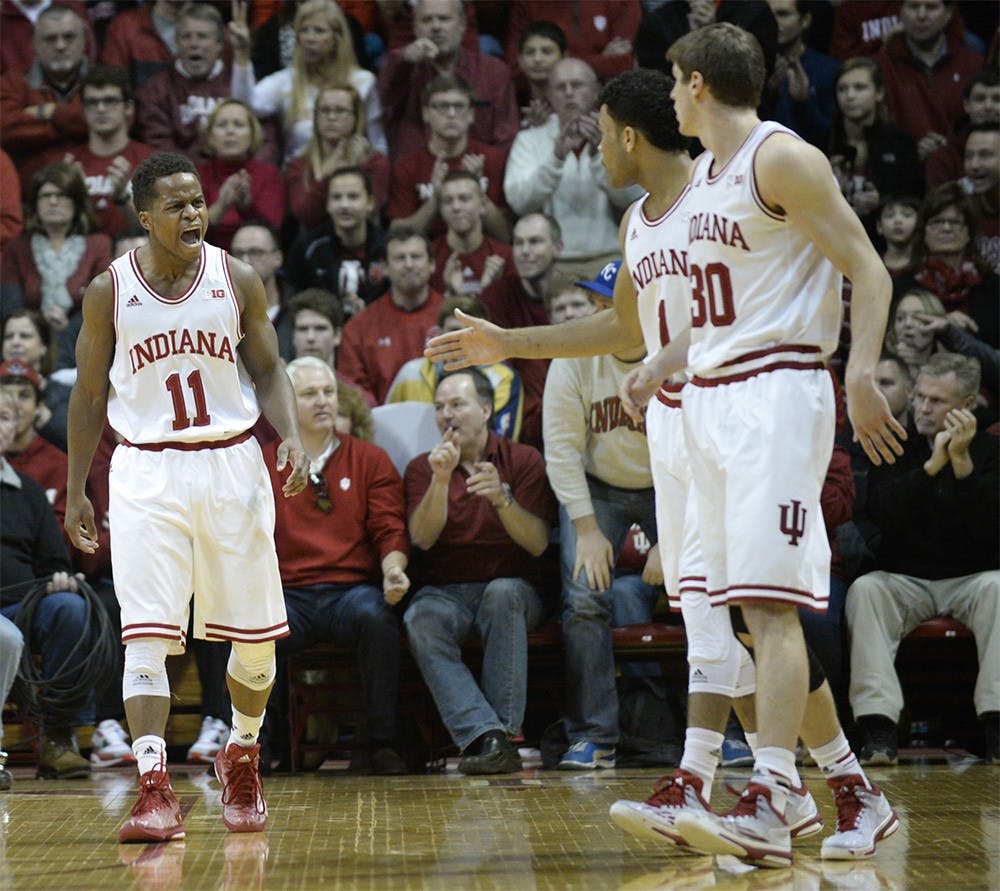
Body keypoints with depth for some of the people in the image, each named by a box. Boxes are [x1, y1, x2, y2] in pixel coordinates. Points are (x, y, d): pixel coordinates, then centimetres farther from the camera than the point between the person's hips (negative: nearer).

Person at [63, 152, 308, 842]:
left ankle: (243, 756, 34)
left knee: (255, 636, 9)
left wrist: (293, 438, -11)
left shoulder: (239, 281, 0)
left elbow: (269, 372, 7)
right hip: (148, 471, -1)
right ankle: (155, 791, -13)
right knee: (146, 636, -12)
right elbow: (90, 395, 8)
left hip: (231, 464, 1)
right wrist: (76, 491, 8)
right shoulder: (110, 291, -1)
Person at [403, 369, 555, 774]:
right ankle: (485, 735, -44)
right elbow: (423, 538, -7)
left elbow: (538, 543, -7)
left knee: (502, 593, -36)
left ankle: (504, 731, -37)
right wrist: (441, 480, -20)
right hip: (445, 591, 1)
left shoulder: (523, 460, 4)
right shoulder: (422, 468, 9)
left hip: (512, 586, -1)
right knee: (421, 620, -32)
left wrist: (502, 498, -23)